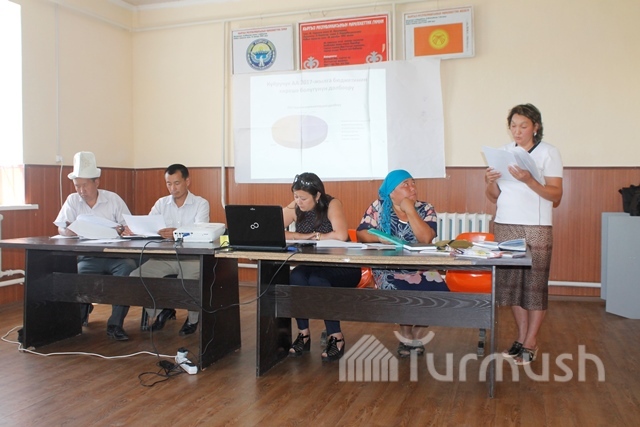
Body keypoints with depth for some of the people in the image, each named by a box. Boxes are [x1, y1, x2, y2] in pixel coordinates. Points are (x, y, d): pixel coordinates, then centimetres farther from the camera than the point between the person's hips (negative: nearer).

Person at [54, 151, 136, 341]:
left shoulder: (113, 199, 7)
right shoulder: (72, 200, 10)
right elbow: (61, 228, 3)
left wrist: (121, 230, -22)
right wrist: (68, 231, -22)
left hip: (115, 256, -1)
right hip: (87, 257, 1)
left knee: (129, 267, -32)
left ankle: (115, 324, -21)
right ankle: (80, 315, 10)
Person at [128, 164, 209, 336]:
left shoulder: (201, 203, -2)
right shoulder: (161, 203, 11)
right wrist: (133, 229, -26)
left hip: (191, 256, -4)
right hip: (165, 256, 4)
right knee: (136, 276, -15)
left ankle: (193, 319, 4)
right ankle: (161, 311, 11)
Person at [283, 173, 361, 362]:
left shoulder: (332, 205, -15)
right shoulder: (294, 208, -1)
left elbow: (341, 235, -32)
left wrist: (312, 236, -17)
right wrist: (300, 236, -20)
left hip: (342, 270, -4)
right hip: (312, 268, 4)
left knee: (317, 280, -32)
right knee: (295, 277, -27)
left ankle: (336, 337, -17)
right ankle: (303, 334, -12)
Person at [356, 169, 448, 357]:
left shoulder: (426, 209, 2)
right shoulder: (378, 207, 2)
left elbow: (426, 239, -15)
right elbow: (360, 234, -4)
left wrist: (410, 210, -16)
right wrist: (379, 238, -23)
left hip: (421, 268, 2)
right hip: (389, 269, -2)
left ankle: (416, 332, 8)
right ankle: (406, 334, 3)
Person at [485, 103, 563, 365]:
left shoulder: (548, 153, 0)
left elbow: (556, 197, -7)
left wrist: (529, 180, -20)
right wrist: (490, 183, -9)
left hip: (536, 228, -4)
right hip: (505, 226, 4)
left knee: (535, 285, 0)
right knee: (510, 283, 6)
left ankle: (530, 344, 10)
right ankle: (521, 338, 20)